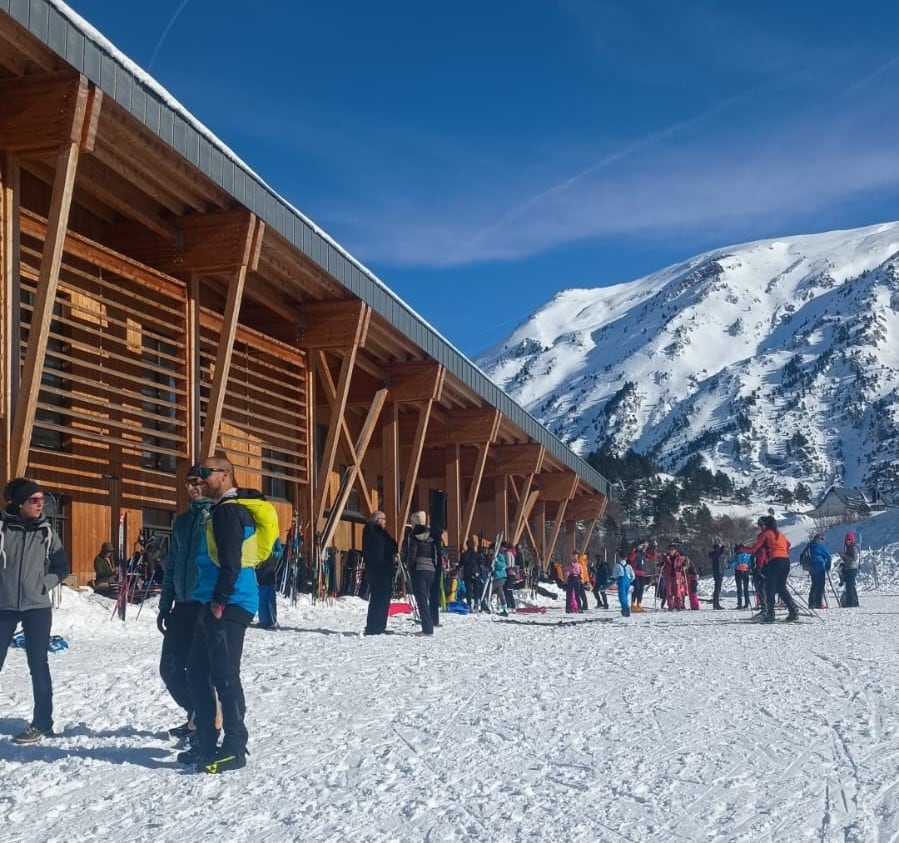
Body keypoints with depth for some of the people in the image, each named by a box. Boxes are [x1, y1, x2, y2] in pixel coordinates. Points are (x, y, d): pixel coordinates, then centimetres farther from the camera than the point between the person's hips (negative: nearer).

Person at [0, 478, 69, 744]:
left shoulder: (46, 531, 1)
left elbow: (61, 568, 8)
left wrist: (44, 584, -6)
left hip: (37, 606, 0)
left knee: (38, 665, 3)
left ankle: (42, 724, 9)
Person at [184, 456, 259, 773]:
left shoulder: (227, 512, -11)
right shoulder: (220, 511, 21)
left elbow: (231, 563, -19)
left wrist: (220, 601, -18)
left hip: (228, 606, -11)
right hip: (214, 604, 11)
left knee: (224, 676, -7)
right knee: (198, 672, 14)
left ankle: (234, 749, 0)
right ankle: (206, 743, 22)